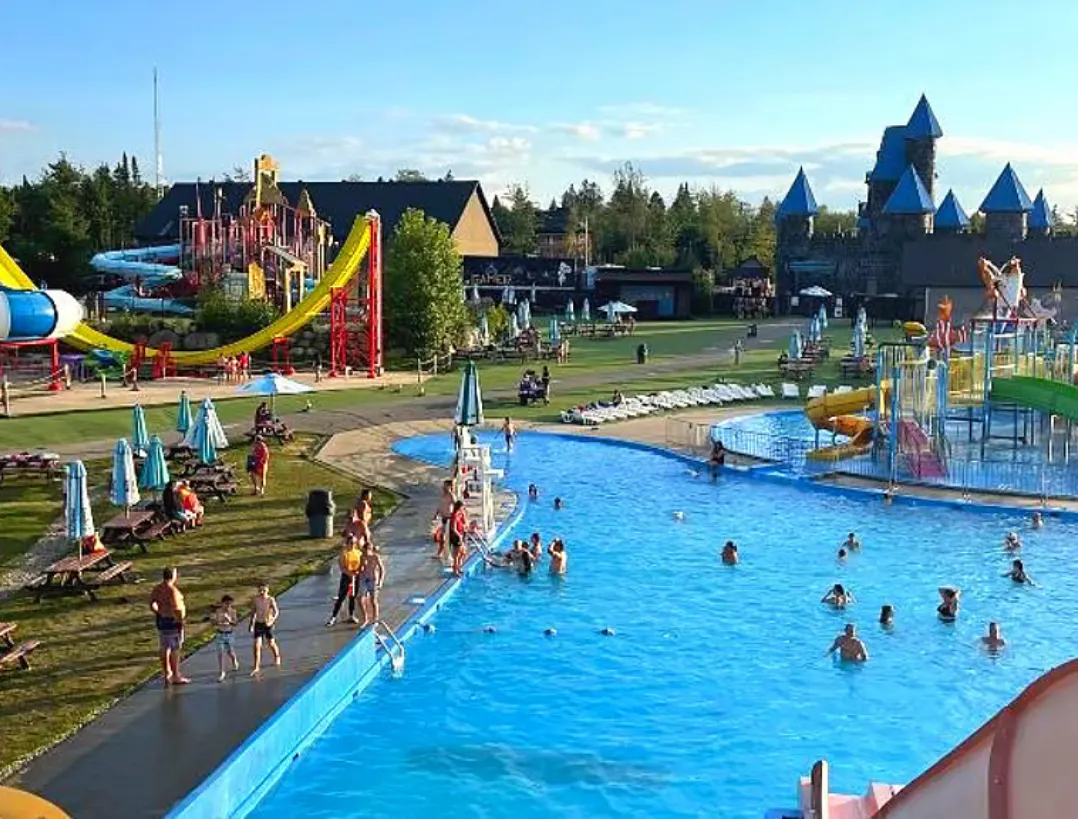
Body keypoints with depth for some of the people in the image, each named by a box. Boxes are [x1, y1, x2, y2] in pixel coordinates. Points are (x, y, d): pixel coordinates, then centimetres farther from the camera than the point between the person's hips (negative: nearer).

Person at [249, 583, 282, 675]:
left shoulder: (271, 600, -16)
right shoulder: (255, 599, -5)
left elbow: (276, 612, -25)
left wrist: (272, 621, -43)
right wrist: (251, 624, 19)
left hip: (268, 624, -2)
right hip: (258, 624, 2)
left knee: (271, 644, 14)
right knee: (257, 646, -7)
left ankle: (277, 657, 46)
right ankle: (257, 668, -3)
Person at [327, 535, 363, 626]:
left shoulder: (358, 552, 2)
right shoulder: (343, 553, -11)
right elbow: (341, 567, -15)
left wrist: (358, 571, -12)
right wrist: (349, 573, -28)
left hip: (356, 577, 4)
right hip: (346, 577, -4)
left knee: (353, 597, 14)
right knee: (341, 598, -5)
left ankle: (351, 616, 27)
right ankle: (333, 617, -1)